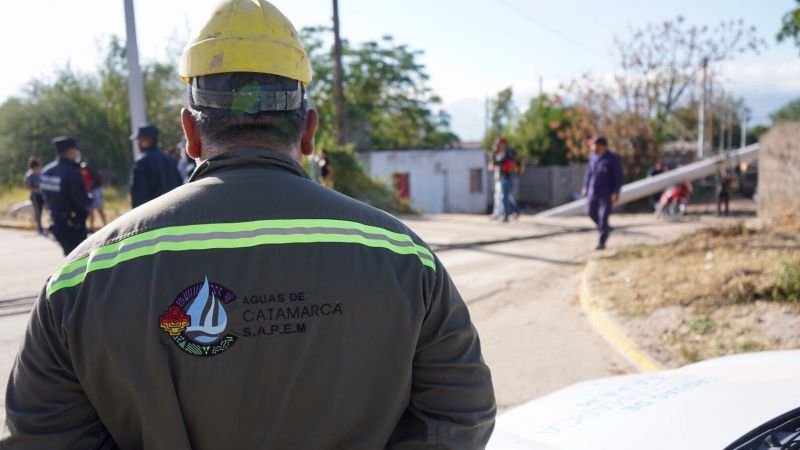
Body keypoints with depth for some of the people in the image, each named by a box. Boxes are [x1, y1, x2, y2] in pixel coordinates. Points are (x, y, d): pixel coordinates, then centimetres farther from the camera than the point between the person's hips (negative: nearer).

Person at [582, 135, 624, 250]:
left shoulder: (613, 158, -11)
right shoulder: (593, 156, 5)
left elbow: (619, 176, -11)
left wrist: (616, 192, -17)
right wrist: (586, 186, 13)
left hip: (607, 193, -6)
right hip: (593, 191, 6)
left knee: (603, 217, -7)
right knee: (592, 213, 6)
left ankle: (601, 242, 0)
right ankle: (606, 228, 33)